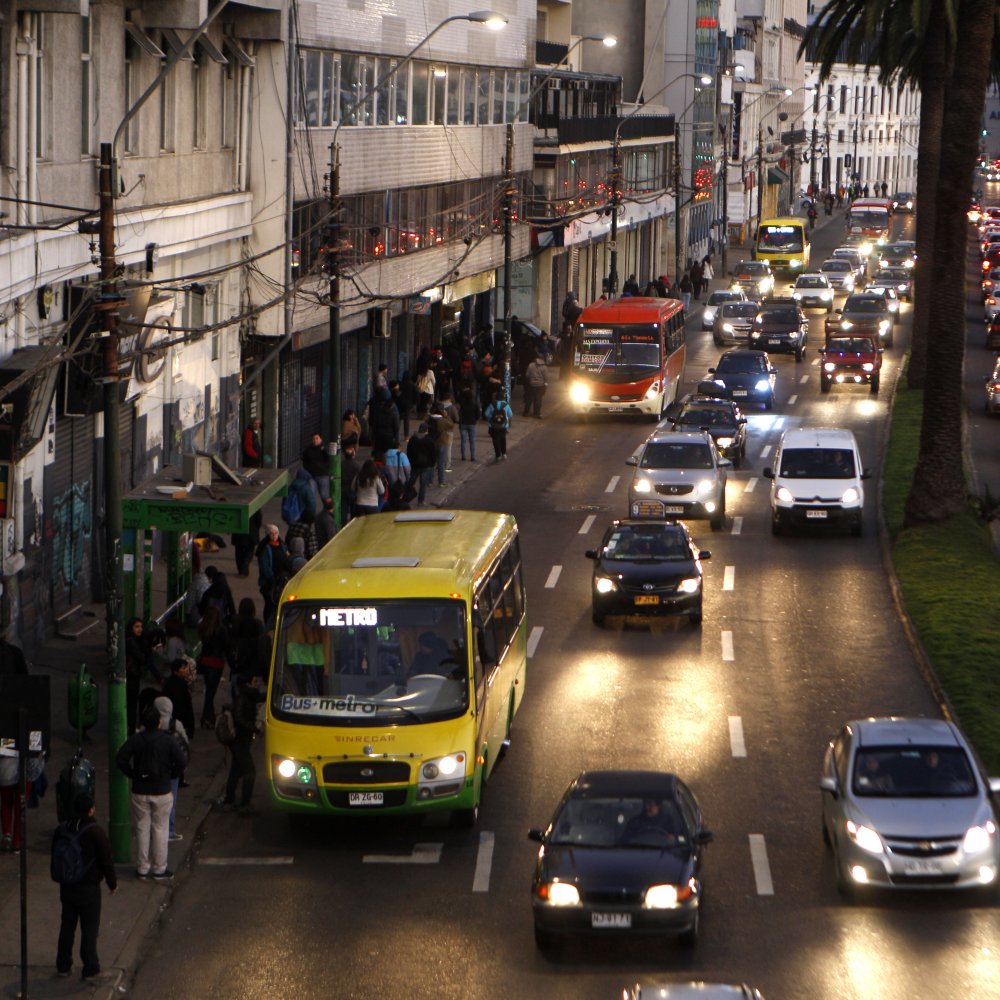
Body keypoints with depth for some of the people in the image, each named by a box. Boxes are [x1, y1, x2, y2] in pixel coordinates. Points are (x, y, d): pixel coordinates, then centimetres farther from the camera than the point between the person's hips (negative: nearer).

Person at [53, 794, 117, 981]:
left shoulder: (61, 831, -2)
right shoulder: (95, 833, -18)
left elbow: (55, 857, 10)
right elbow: (107, 861, -12)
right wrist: (112, 883, 2)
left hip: (66, 888, 5)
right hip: (88, 889, -5)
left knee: (67, 926, 16)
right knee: (89, 929, 4)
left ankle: (63, 965, 22)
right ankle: (90, 968, 8)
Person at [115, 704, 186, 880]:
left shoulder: (135, 739, -4)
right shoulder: (168, 741, -9)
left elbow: (120, 759, -11)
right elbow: (180, 763, -12)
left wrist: (132, 774, 1)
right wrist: (169, 775, 4)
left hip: (140, 792, 2)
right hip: (161, 791, -2)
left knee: (141, 829, 9)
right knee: (160, 829, 7)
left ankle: (142, 868, 14)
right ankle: (159, 868, 11)